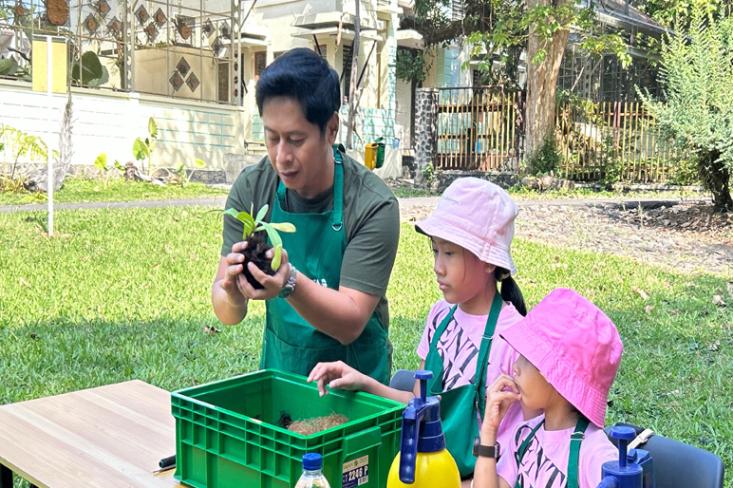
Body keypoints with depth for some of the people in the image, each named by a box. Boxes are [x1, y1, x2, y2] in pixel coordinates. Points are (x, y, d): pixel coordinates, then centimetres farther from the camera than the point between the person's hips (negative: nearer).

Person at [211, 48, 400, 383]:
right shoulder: (250, 189, -7)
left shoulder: (373, 205, -17)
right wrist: (231, 294, -27)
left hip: (352, 375, -2)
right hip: (278, 366, 3)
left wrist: (289, 283, -33)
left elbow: (350, 323, -17)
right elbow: (228, 315, -5)